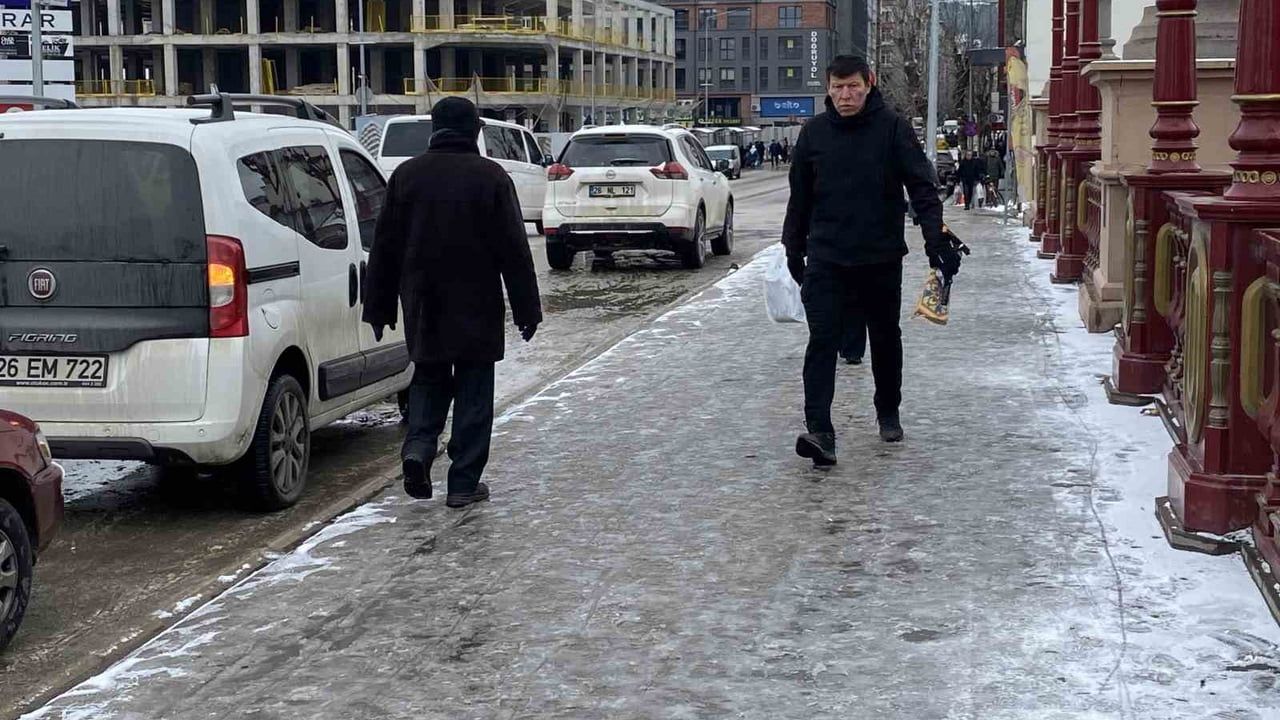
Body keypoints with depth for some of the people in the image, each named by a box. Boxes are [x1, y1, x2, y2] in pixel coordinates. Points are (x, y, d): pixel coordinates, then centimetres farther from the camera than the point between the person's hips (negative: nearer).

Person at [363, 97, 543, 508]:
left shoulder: (406, 175, 3)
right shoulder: (490, 177, -7)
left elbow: (385, 248, 6)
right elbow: (514, 251, -7)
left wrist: (379, 308, 13)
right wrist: (527, 309, -1)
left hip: (423, 307, 3)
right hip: (476, 309, -3)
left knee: (429, 379, 18)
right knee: (473, 391, 5)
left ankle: (418, 447, -7)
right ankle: (464, 483, 6)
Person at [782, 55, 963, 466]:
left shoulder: (892, 128, -3)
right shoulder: (814, 133, 5)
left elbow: (922, 187, -6)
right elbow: (800, 197, 13)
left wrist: (937, 238, -16)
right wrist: (794, 249, 15)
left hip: (881, 258, -1)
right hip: (827, 259, 1)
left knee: (886, 340, 14)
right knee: (822, 342, -11)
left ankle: (888, 414, 35)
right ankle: (819, 431, -18)